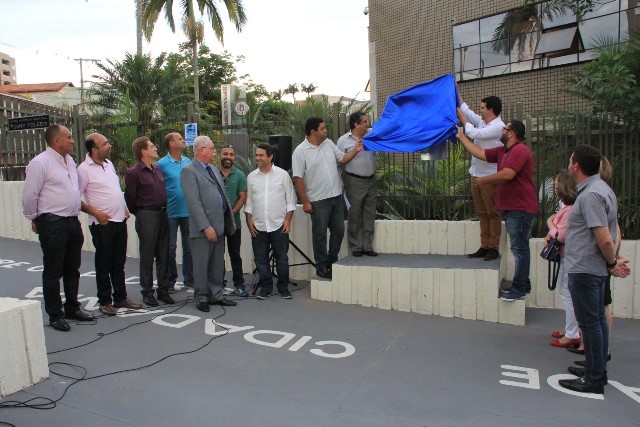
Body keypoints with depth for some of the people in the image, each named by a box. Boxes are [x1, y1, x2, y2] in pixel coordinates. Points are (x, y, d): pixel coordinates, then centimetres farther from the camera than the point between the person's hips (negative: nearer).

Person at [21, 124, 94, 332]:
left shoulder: (70, 161, 12)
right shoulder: (40, 163, -12)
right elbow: (29, 195, -11)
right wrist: (35, 219, -2)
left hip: (73, 221, 7)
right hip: (53, 224, -7)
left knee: (72, 268, 16)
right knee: (53, 271, 3)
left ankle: (72, 307, 29)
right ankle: (55, 315, 14)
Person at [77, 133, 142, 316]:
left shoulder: (109, 163, 10)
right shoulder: (84, 169, -13)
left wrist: (125, 208, 11)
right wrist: (95, 213, -17)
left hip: (120, 220, 7)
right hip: (102, 223, -7)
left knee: (119, 262, 14)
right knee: (104, 264, 4)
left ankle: (120, 298, 25)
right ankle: (105, 302, 16)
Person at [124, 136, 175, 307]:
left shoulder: (157, 170, 13)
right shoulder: (134, 173, -10)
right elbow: (130, 199, -6)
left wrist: (163, 211, 15)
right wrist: (141, 214, 5)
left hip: (162, 214, 7)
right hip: (147, 216, -6)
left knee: (163, 255, 10)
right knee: (147, 256, 3)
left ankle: (163, 290, 20)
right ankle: (147, 292, 14)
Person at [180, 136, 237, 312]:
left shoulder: (214, 169, 17)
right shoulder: (189, 171, -9)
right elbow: (193, 202, -17)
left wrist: (231, 220, 15)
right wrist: (206, 227, -20)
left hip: (219, 226, 8)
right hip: (202, 229, -8)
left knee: (218, 265, 14)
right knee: (201, 265, 4)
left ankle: (216, 295, 25)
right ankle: (201, 298, 17)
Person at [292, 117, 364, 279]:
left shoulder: (329, 143, 7)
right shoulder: (301, 151, -11)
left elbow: (342, 159, 17)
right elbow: (298, 179, -12)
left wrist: (355, 150, 0)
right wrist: (305, 202, -14)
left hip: (336, 196, 6)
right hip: (318, 200, -6)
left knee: (339, 230, 14)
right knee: (320, 234, 5)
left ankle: (332, 261, 31)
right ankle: (321, 267, 19)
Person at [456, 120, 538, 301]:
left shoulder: (520, 150, -15)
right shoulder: (503, 151, 15)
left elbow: (507, 174, -25)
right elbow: (479, 153, 17)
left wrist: (483, 180, -12)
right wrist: (462, 136, 20)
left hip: (520, 209, -10)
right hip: (510, 208, 10)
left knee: (519, 249, -6)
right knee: (519, 248, 15)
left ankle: (520, 289, -1)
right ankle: (523, 284, 25)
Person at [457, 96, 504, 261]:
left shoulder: (498, 126, -11)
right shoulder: (482, 122, 12)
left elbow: (474, 134, -18)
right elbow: (466, 109, 20)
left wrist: (462, 117, -5)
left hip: (489, 177, -8)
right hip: (476, 175, 8)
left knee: (492, 213, 0)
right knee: (482, 213, 11)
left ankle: (493, 248, 6)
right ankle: (484, 246, 17)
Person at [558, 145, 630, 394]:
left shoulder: (590, 195, -22)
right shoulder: (601, 188, 11)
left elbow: (605, 239, -25)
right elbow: (609, 235, 14)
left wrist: (612, 263, -9)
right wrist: (613, 262, 10)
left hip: (584, 269, -10)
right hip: (595, 268, 10)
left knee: (589, 322, 0)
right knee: (597, 320, 17)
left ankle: (593, 379, 12)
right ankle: (597, 370, 31)